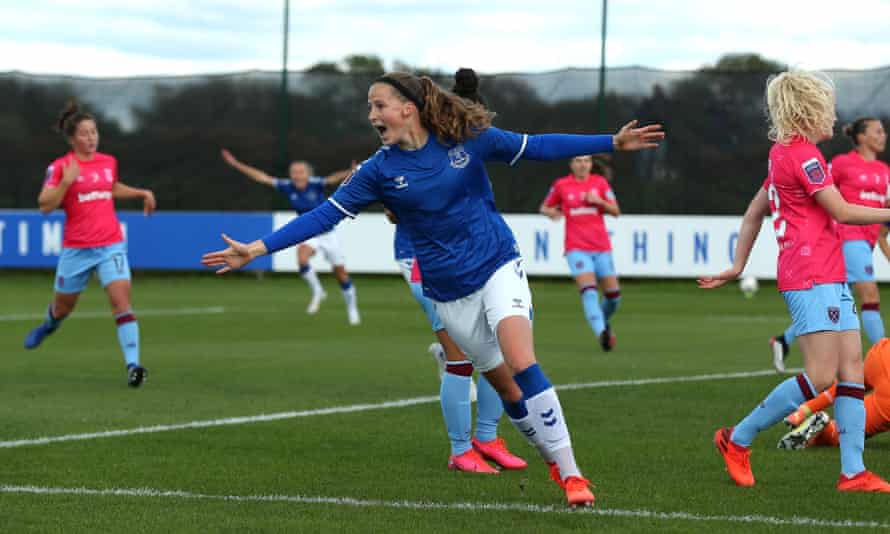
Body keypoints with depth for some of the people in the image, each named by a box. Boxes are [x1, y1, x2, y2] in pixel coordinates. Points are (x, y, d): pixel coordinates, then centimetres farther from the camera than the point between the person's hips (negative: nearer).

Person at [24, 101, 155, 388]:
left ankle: (133, 364, -24)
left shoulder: (109, 162, 7)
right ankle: (49, 325, 55)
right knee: (63, 306, 17)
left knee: (121, 301, -17)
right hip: (76, 250, -2)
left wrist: (141, 193, 19)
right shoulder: (60, 167, -6)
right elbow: (45, 205, -12)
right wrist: (66, 181, -23)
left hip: (111, 246, 2)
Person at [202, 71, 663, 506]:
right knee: (506, 386, 5)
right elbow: (325, 215, -6)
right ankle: (553, 464, 23)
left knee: (521, 365, -21)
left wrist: (614, 142, -1)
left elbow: (535, 148, 1)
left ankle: (571, 474, -16)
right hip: (450, 294, 2)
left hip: (498, 268, -2)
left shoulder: (469, 138, -7)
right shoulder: (380, 170, -5)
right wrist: (255, 250, -12)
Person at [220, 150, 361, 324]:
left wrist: (349, 173, -60)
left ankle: (352, 308, 28)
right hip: (307, 235, 2)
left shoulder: (316, 184, -20)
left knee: (340, 274, 4)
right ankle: (317, 292, -6)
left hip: (327, 233, -2)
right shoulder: (288, 187, -10)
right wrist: (236, 164, -7)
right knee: (302, 258, -30)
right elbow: (262, 178, -6)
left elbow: (333, 179, -39)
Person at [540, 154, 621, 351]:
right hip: (577, 248, -3)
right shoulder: (561, 185, 4)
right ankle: (601, 332, -33)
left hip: (601, 248, 3)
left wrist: (599, 201, -11)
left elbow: (616, 211, 7)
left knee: (614, 295, 3)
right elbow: (544, 207, 16)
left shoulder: (600, 182, 7)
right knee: (589, 291, -23)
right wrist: (551, 212, -8)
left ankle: (603, 321, 34)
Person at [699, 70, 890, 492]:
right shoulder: (803, 154, -11)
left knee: (852, 369, 2)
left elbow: (754, 212, 23)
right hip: (810, 278, -10)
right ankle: (738, 440, 0)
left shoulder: (785, 154, 18)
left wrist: (737, 267, 25)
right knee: (821, 378, -13)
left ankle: (853, 471, -2)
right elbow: (842, 211, -12)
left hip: (831, 278, 10)